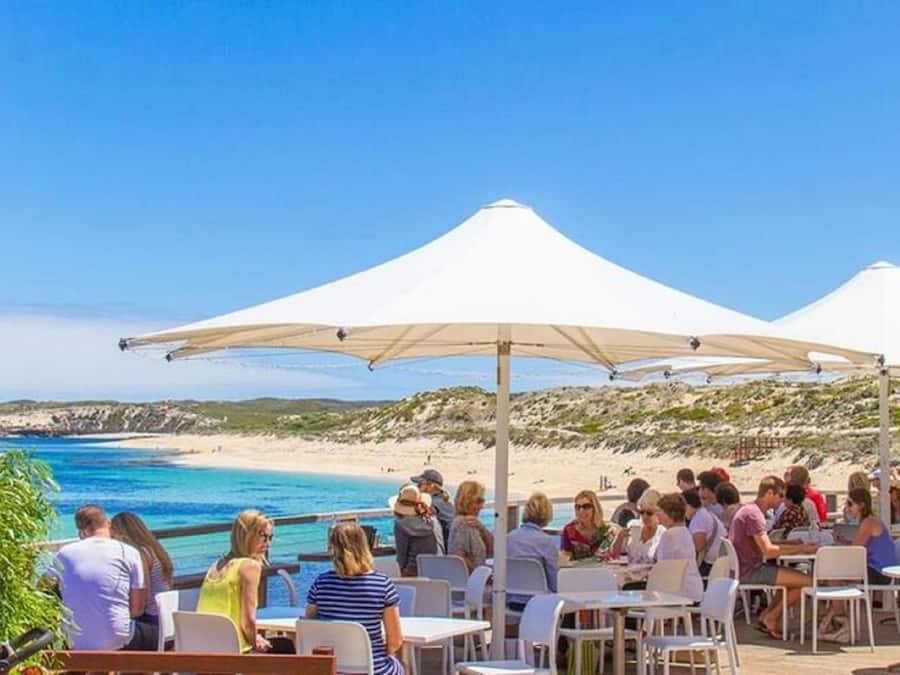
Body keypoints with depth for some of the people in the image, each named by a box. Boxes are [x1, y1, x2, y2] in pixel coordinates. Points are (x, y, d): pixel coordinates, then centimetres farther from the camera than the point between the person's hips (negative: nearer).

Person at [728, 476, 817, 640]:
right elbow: (768, 551, -24)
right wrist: (800, 548, -16)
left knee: (795, 577, 20)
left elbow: (764, 544, 19)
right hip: (748, 570, -11)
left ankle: (766, 616, 12)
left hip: (745, 568, 11)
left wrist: (795, 544, 9)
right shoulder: (754, 514, -17)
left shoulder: (750, 509, 16)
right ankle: (771, 618, 1)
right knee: (805, 581, -12)